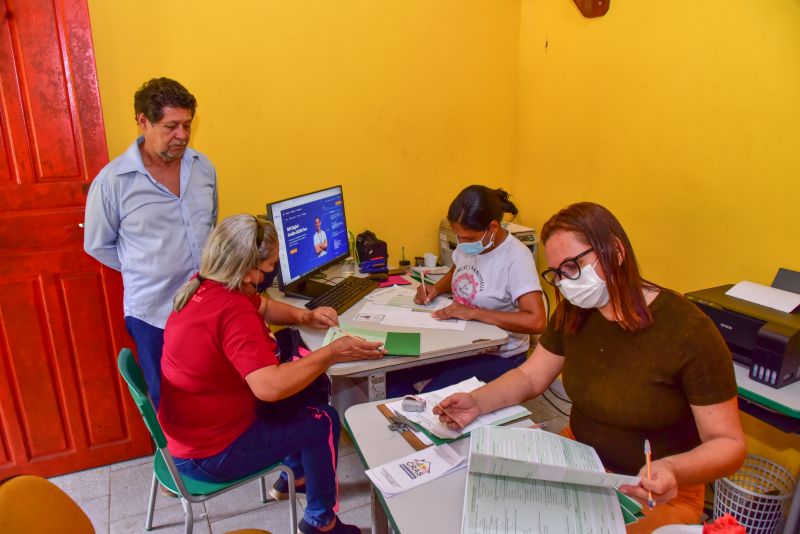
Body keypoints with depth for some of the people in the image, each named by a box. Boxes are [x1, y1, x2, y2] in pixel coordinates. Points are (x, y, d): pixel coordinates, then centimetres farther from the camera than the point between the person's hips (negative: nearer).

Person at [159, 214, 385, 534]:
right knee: (323, 420, 2)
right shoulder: (232, 310, -32)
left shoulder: (206, 287, -2)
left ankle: (295, 476, 41)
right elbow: (270, 387, -42)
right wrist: (331, 354, -31)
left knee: (299, 393, 21)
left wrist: (306, 316, -1)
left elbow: (264, 306, 15)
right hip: (209, 453, -9)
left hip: (190, 430, 9)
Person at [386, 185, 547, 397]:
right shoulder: (468, 243, 0)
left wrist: (474, 312, -27)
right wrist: (436, 288, 1)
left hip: (498, 357, -6)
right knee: (393, 374, -12)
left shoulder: (516, 257, -21)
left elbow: (536, 321, -29)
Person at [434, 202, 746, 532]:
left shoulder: (687, 331, -21)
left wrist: (674, 471, -36)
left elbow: (728, 443, -16)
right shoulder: (572, 313, -4)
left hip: (659, 495, -4)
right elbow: (530, 376, 5)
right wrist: (478, 402, -14)